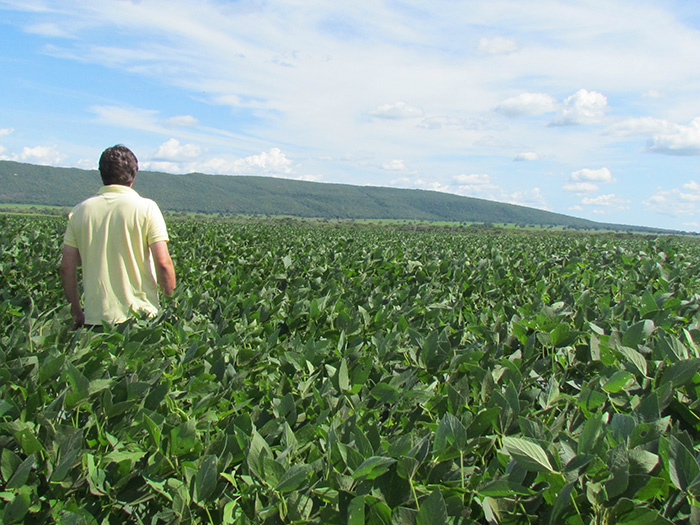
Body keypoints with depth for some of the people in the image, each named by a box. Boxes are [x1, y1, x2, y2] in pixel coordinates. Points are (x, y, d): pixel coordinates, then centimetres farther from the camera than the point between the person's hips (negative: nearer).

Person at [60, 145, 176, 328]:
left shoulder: (80, 211, 4)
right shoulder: (146, 208, -5)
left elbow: (67, 267, 5)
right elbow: (163, 263, -11)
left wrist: (76, 313, 16)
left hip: (94, 318, 3)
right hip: (141, 314, -3)